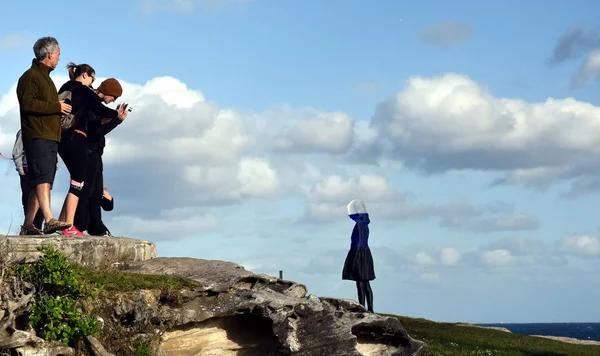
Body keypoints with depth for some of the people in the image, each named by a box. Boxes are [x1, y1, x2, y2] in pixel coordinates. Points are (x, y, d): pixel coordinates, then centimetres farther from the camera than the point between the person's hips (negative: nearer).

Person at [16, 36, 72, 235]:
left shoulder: (44, 77, 26)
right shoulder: (31, 76, -5)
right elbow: (27, 104, -18)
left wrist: (60, 107, 16)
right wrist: (56, 106, -15)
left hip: (49, 137, 10)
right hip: (37, 136, -10)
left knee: (39, 181, 8)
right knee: (43, 177, -21)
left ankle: (28, 225, 11)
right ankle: (49, 220, -32)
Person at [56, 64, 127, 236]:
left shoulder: (65, 89, 19)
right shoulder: (82, 90, -6)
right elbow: (99, 109, -11)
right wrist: (117, 114, 4)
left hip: (62, 139, 9)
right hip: (76, 138, -9)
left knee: (77, 180, 16)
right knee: (77, 183, -7)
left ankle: (62, 221, 13)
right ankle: (69, 227, -13)